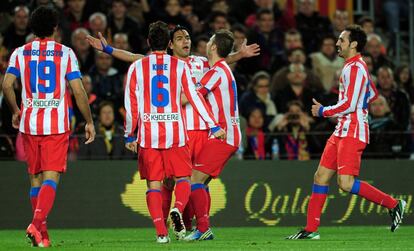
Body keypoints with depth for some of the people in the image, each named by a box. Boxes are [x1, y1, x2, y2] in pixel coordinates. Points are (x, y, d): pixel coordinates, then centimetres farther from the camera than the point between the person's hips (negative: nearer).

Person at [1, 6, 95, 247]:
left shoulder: (20, 53, 6)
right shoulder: (65, 53, 0)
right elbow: (78, 90, -7)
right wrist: (89, 122, 1)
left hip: (29, 123, 3)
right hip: (57, 124, -3)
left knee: (36, 179, 13)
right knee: (51, 179, -7)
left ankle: (42, 234, 16)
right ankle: (37, 223, -28)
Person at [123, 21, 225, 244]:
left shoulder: (136, 67, 4)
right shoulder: (180, 66, 3)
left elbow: (130, 106, 3)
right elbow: (195, 98, 3)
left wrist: (129, 136, 12)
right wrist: (214, 126, 8)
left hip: (148, 135, 0)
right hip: (175, 133, 0)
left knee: (154, 184, 4)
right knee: (183, 177, 9)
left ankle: (161, 232, -8)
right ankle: (178, 209, -21)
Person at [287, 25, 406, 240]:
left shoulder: (354, 68, -14)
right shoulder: (353, 66, 18)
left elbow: (349, 104, -20)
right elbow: (372, 94, 30)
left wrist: (323, 111, -8)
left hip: (352, 133, -10)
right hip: (342, 131, 10)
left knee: (346, 183, -18)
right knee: (321, 177, 7)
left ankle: (393, 204, -6)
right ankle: (311, 229, 10)